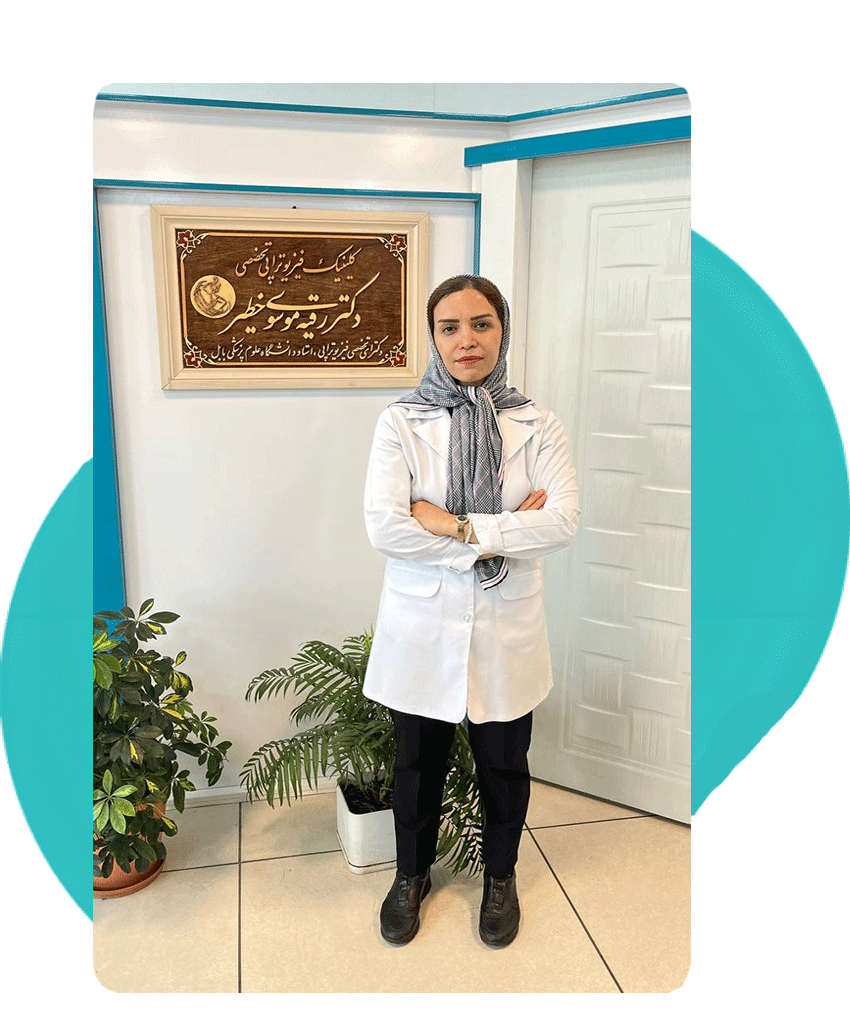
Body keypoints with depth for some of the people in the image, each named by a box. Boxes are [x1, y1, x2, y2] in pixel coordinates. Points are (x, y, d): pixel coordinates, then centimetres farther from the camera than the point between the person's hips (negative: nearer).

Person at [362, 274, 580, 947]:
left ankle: (501, 876, 46)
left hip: (505, 628, 1)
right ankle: (412, 874, 45)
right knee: (418, 762, 17)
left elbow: (564, 521, -15)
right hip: (422, 625, 0)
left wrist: (455, 524, -21)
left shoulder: (537, 426, -3)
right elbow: (383, 526, -18)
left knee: (504, 764, 18)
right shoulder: (400, 423, -6)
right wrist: (497, 539, -19)